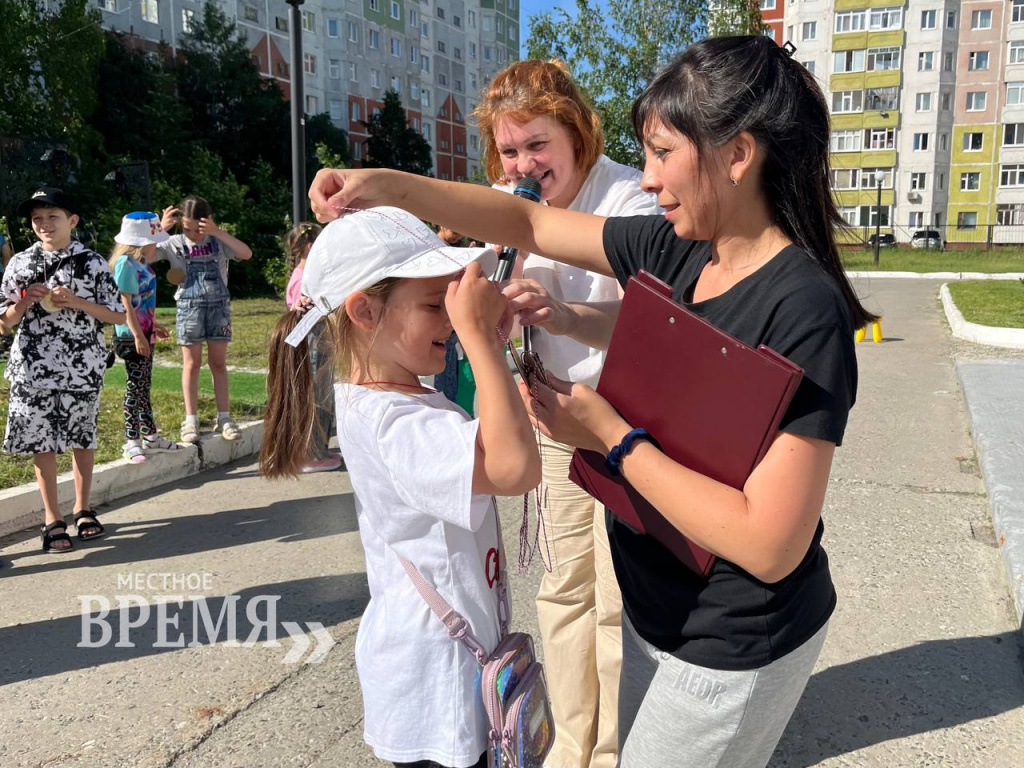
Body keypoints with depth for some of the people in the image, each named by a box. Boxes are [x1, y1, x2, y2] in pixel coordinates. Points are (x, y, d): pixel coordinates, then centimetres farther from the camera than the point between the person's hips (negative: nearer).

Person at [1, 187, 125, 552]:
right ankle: (52, 519, 14)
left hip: (82, 368, -1)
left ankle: (83, 509, 26)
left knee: (82, 439, 10)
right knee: (40, 442, 3)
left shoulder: (94, 263, -1)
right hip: (33, 368, 1)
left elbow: (118, 316, -1)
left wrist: (77, 302, -14)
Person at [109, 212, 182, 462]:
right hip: (131, 336, -9)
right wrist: (138, 335, -23)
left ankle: (150, 435, 24)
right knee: (134, 386, -3)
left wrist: (154, 325, 27)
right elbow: (126, 303, -20)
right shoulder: (126, 264, -17)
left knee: (144, 385, 15)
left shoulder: (141, 263, 9)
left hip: (144, 333, 9)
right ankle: (131, 441, 5)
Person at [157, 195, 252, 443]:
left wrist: (217, 232, -22)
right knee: (192, 364, 4)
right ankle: (191, 420, 10)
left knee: (218, 363, 6)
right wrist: (160, 228, -16)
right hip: (189, 306, 0)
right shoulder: (174, 243, 0)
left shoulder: (218, 241, 0)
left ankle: (224, 417, 12)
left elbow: (246, 254, -16)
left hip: (219, 305, 1)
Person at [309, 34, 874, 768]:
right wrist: (390, 184, -8)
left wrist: (609, 434, -23)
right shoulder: (675, 251, -5)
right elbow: (528, 222, 3)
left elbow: (770, 545, -30)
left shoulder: (805, 312, -27)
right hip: (658, 610, 7)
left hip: (733, 649, -7)